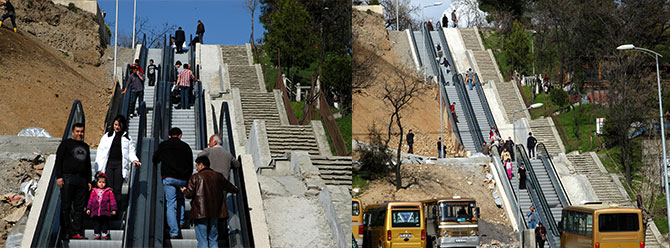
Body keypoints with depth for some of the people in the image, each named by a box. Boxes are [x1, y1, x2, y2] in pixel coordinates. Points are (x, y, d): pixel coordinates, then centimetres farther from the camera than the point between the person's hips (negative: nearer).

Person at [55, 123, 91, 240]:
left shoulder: (85, 147, 22)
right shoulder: (66, 143, 6)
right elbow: (58, 161, -1)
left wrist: (89, 181, 18)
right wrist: (59, 177, -11)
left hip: (82, 180, 5)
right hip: (68, 179, -5)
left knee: (79, 208, 1)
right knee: (66, 207, -5)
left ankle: (77, 232, 1)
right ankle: (66, 232, -4)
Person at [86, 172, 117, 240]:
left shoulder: (108, 191, 4)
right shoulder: (94, 191, 11)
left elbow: (112, 200, 3)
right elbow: (90, 200, 15)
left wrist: (113, 209, -3)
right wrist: (88, 208, 9)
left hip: (105, 212, -2)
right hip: (95, 212, 2)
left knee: (105, 223, 1)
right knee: (96, 224, 5)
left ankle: (105, 234, 8)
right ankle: (97, 234, 13)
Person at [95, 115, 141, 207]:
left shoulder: (128, 138, 14)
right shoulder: (107, 136, 14)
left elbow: (131, 151, 11)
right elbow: (100, 152, 12)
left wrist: (134, 160, -12)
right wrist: (98, 168, 4)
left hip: (120, 165, 0)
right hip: (108, 164, 1)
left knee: (117, 190, -4)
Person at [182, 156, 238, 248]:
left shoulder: (195, 177, -4)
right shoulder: (218, 176, 8)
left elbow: (189, 194, -7)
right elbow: (229, 187, 22)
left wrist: (185, 190, 16)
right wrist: (236, 189, 45)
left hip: (200, 213, -4)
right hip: (215, 213, 4)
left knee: (202, 240, -1)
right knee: (213, 239, 11)